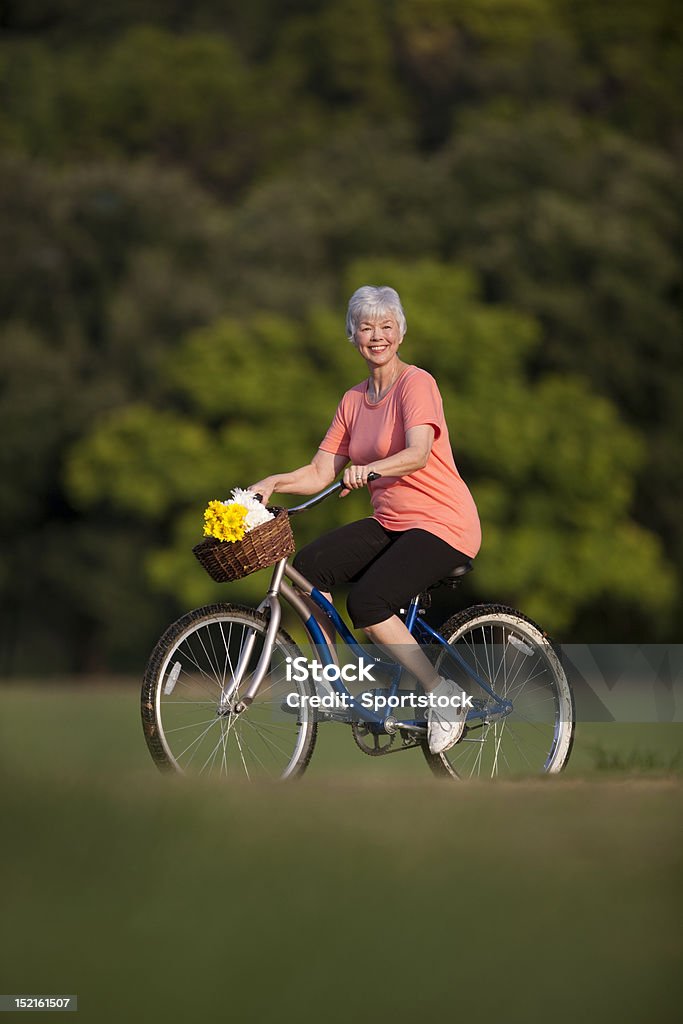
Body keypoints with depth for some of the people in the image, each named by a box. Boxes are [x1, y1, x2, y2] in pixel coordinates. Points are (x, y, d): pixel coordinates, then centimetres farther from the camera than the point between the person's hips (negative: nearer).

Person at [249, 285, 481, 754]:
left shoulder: (416, 383, -11)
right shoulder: (354, 400, 11)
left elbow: (418, 455, -28)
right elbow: (320, 473, 7)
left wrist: (368, 468, -45)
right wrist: (273, 483, -10)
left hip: (443, 525, -7)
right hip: (389, 523, 7)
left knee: (366, 601, -27)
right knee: (309, 566, -16)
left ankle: (443, 692, -10)